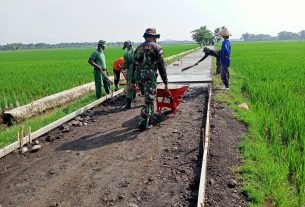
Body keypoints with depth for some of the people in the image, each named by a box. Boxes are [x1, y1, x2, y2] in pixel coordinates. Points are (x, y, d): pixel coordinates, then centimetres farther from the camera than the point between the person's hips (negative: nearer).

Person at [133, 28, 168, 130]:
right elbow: (161, 67, -3)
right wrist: (165, 82, 0)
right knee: (149, 100, 1)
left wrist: (133, 81, 18)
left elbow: (134, 65, 14)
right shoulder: (156, 47, 0)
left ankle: (151, 118, 30)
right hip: (150, 76, -5)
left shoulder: (139, 48, 15)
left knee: (149, 98, 23)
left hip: (138, 76, 6)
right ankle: (143, 124, 1)